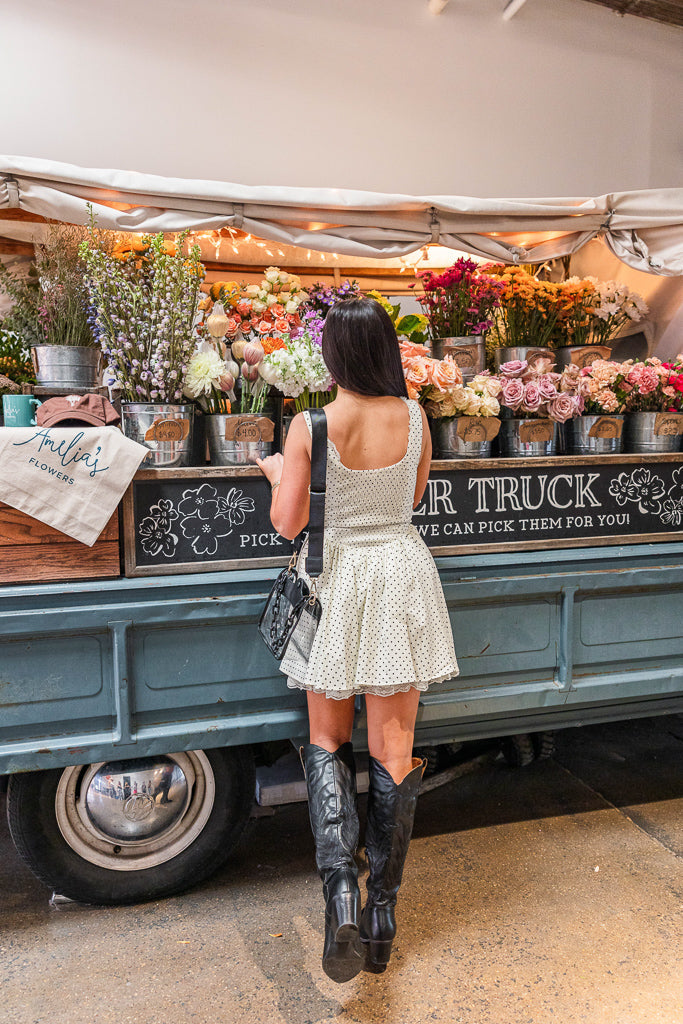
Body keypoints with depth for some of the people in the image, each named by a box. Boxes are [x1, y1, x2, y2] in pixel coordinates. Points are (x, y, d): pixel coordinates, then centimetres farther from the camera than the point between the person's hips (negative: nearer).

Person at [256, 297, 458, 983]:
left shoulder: (309, 426, -13)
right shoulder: (414, 419, -4)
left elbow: (287, 522, -11)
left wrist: (277, 472, 8)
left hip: (335, 583, -2)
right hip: (401, 575, 2)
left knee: (327, 741, 17)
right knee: (394, 750, 10)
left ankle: (339, 887, -1)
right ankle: (382, 915, 22)